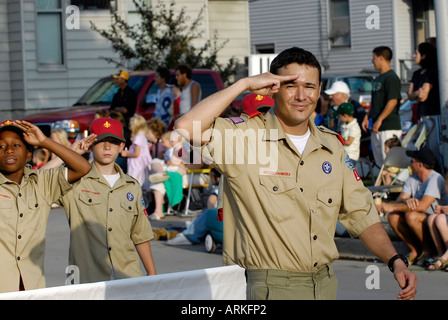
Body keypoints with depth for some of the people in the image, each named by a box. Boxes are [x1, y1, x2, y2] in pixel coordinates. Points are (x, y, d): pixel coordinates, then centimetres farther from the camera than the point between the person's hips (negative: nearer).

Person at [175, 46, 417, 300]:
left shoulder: (332, 146, 10)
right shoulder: (245, 135, -6)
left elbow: (360, 213, 15)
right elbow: (187, 127, -23)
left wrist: (395, 261, 2)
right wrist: (244, 84, -17)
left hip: (324, 286, 5)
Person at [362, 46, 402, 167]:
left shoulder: (391, 78, -11)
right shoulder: (378, 79, 19)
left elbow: (393, 101, -19)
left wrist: (379, 120, -19)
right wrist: (367, 117, 14)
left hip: (389, 127, -10)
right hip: (377, 128, 10)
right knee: (380, 162, 10)